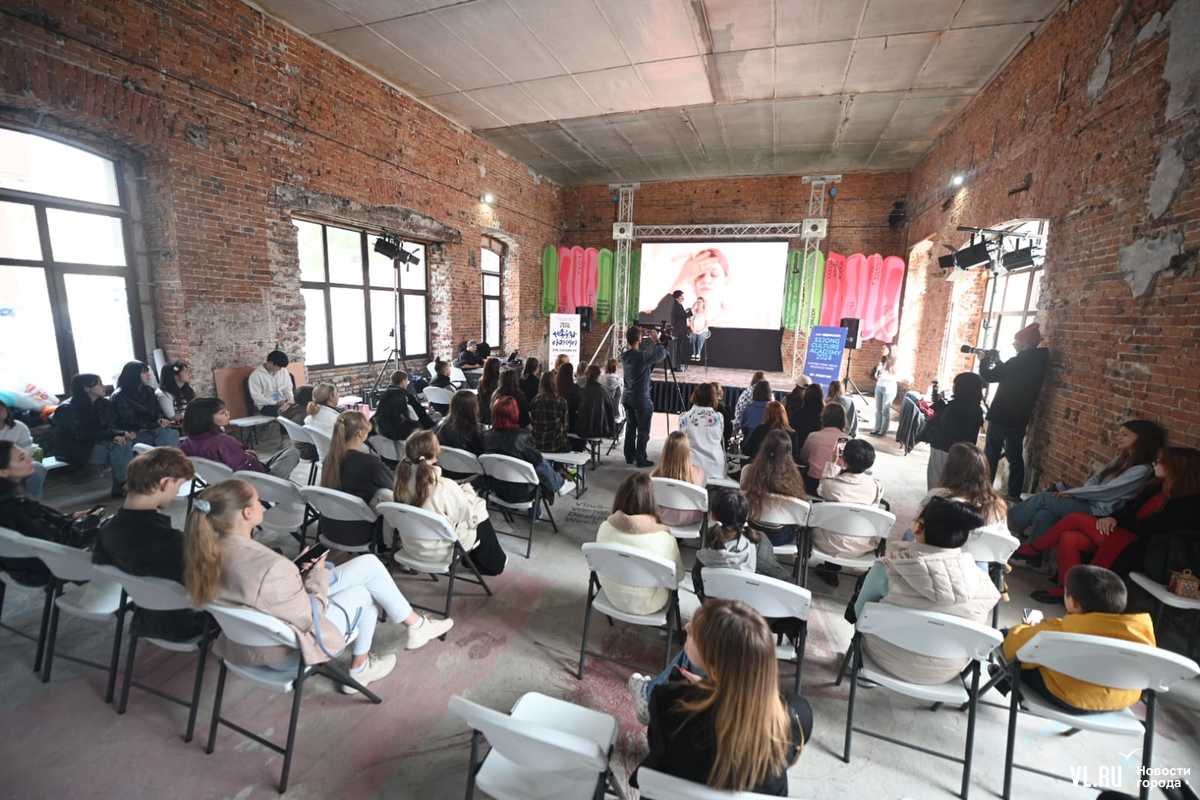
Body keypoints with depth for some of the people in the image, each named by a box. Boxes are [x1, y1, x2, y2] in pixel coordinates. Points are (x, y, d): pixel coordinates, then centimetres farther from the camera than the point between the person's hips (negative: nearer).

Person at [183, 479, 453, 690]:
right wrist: (318, 574, -9)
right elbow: (308, 618, -24)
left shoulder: (208, 551, -11)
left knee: (369, 563, 9)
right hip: (286, 648, -8)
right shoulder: (270, 568, -38)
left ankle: (414, 623, 26)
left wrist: (300, 572, 0)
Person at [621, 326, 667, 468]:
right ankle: (640, 460, 9)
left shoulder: (624, 355, 0)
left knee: (630, 428, 16)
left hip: (627, 397, 7)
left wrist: (651, 340, 15)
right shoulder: (642, 356, -22)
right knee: (643, 431, 3)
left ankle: (629, 457, 24)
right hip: (641, 399, -7)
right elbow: (662, 353, -11)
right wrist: (657, 340, 5)